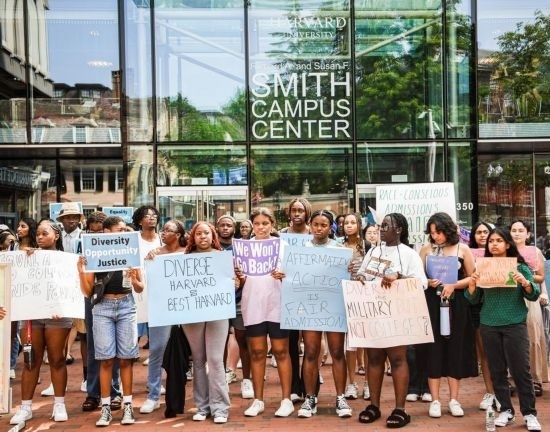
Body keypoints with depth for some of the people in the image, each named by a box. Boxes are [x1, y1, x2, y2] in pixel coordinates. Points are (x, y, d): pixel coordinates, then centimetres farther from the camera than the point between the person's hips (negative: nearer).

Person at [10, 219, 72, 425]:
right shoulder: (29, 257, 9)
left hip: (56, 314, -2)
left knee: (56, 359, 4)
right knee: (31, 361, 4)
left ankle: (59, 404, 12)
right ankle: (25, 407, 9)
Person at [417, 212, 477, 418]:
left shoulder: (462, 249, 1)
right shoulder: (426, 249, 4)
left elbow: (472, 277, 1)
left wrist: (453, 285, -13)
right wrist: (427, 282, -12)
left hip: (455, 304, 0)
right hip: (431, 304, 1)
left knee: (455, 349, 4)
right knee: (433, 349, 1)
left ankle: (454, 400, 15)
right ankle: (435, 400, 9)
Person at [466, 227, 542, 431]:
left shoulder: (520, 267, 0)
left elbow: (533, 296, 0)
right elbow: (473, 299, 6)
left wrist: (525, 283, -19)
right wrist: (472, 284, -13)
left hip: (515, 324, -2)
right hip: (489, 326, 3)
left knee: (521, 370, -2)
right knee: (497, 370, 7)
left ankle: (529, 413, 8)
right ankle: (505, 410, 18)